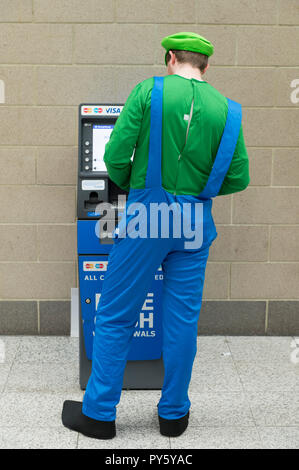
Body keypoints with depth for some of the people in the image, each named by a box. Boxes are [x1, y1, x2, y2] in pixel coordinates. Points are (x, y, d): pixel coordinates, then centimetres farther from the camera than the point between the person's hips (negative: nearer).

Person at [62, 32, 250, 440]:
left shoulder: (149, 91, -5)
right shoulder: (227, 110, 4)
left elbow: (116, 155, -9)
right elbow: (238, 178, 4)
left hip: (146, 216, -3)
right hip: (195, 223, 3)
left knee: (115, 317, 8)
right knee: (182, 319, 12)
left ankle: (99, 413, 17)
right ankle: (174, 414, 24)